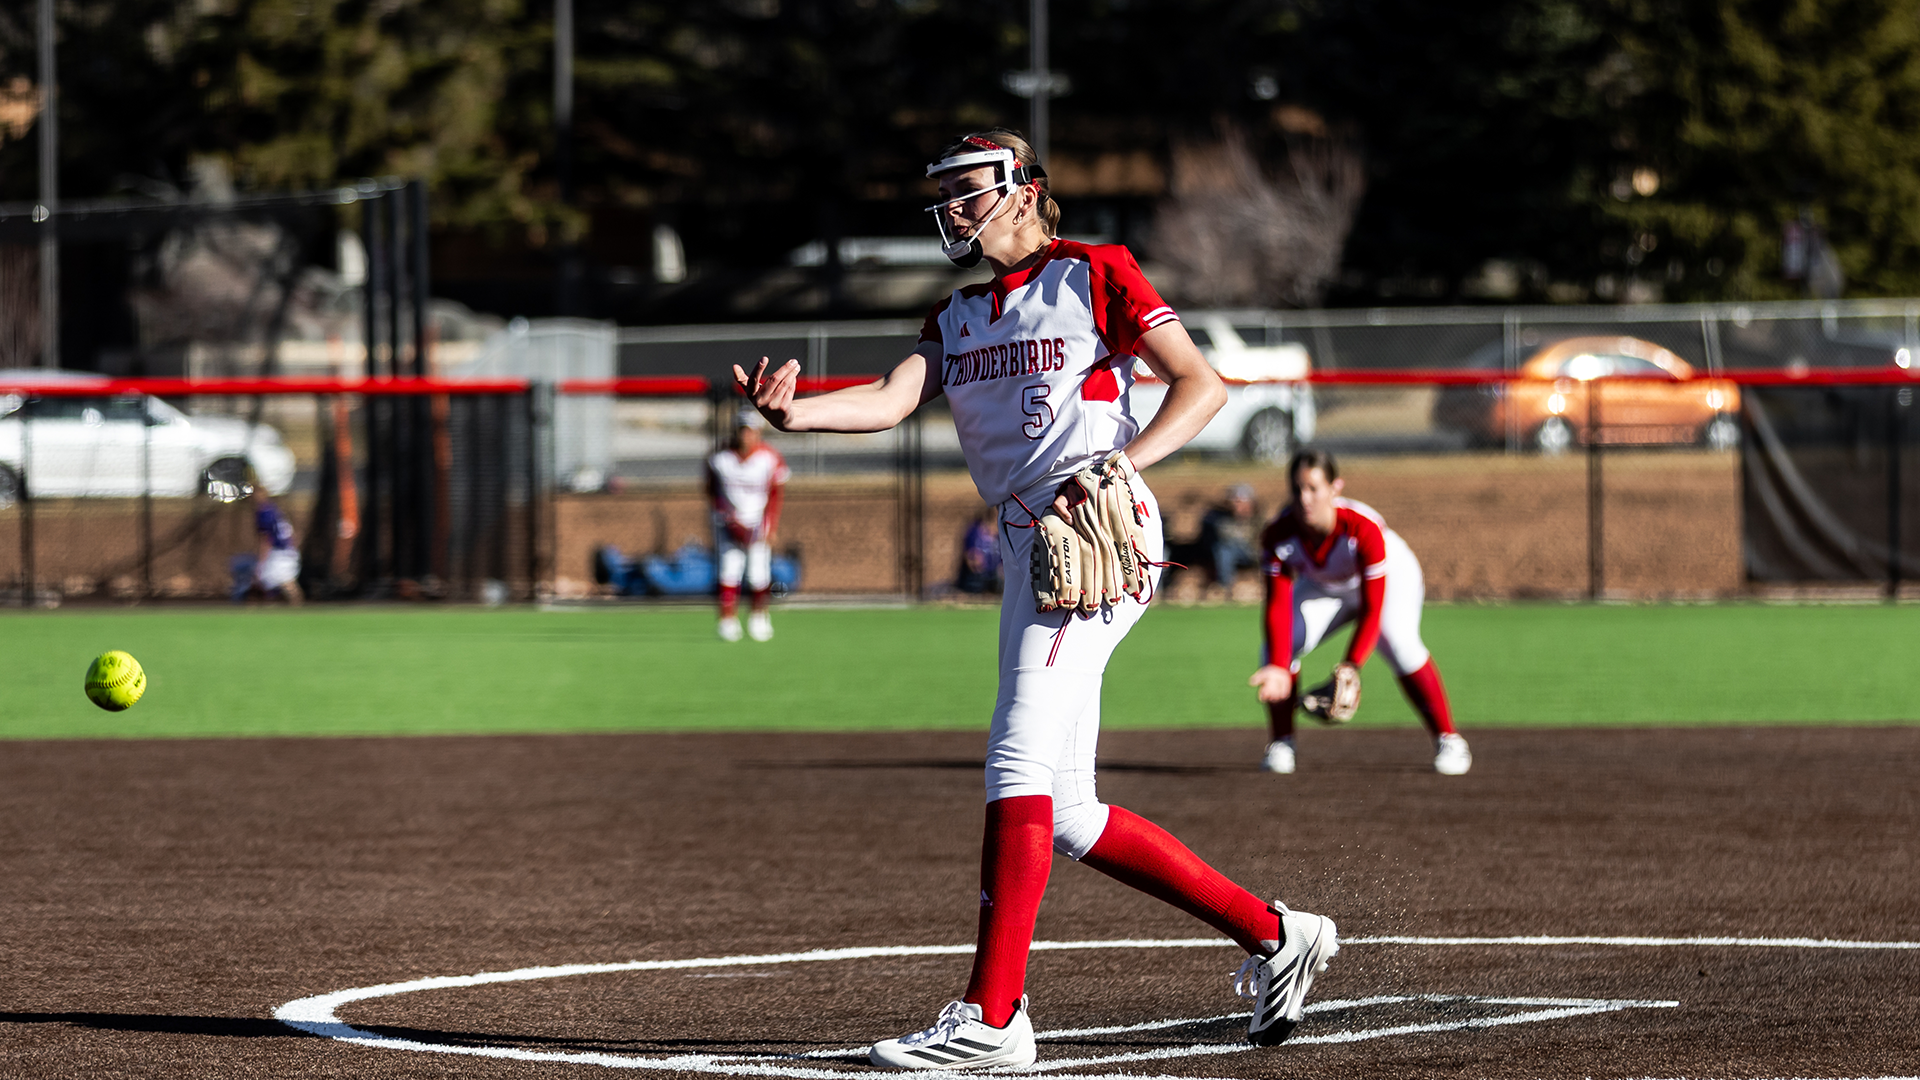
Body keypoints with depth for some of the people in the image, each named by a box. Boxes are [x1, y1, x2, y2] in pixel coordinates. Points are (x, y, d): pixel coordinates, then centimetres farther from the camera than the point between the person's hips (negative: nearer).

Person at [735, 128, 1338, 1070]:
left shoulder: (1093, 276, 2)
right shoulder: (955, 319, 21)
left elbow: (1201, 384, -4)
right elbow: (894, 399, 2)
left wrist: (1123, 459, -20)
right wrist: (792, 413, -19)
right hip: (1031, 553, 9)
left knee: (1020, 768, -17)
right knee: (1063, 813, 7)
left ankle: (992, 1017, -21)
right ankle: (1270, 935, 16)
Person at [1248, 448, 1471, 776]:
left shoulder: (1364, 528, -40)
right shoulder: (1278, 534, -30)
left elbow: (1372, 609, -38)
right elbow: (1277, 606, -30)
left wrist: (1350, 667, -49)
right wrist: (1279, 667, -45)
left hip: (1392, 580, -4)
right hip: (1324, 588, 4)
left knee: (1398, 643, -30)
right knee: (1279, 644, -17)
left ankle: (1447, 740, -17)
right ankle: (1280, 744, 4)